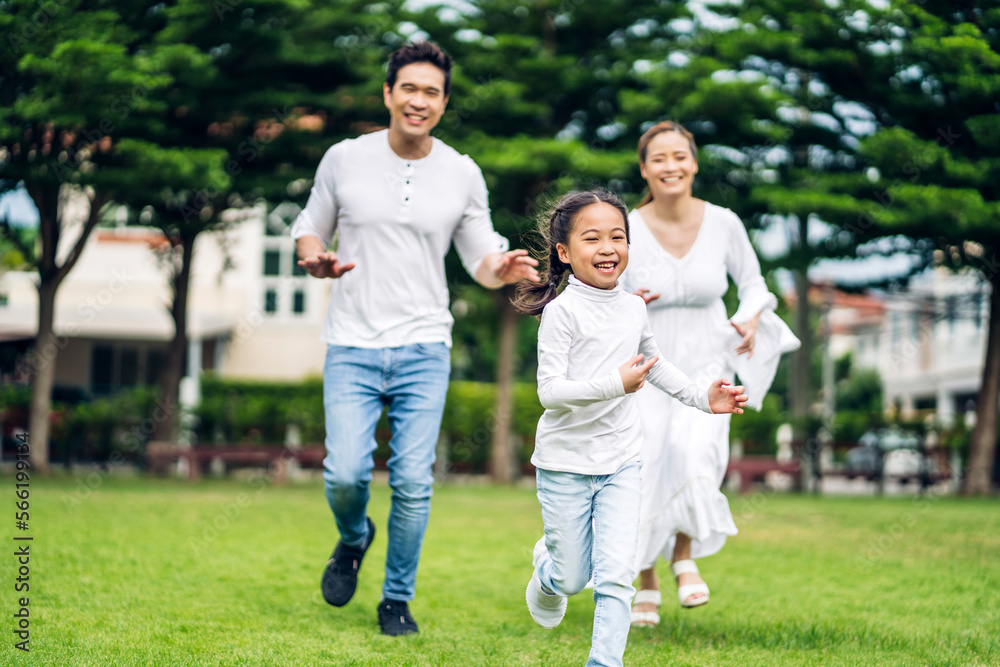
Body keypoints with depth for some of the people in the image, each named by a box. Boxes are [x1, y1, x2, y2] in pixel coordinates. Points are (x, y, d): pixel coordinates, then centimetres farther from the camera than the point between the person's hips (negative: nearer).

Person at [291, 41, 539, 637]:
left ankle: (398, 599, 15)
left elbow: (481, 258, 10)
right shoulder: (344, 160, 2)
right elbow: (310, 229, 13)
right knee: (345, 474, -12)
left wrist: (504, 269, -14)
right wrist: (317, 259, -10)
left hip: (423, 349, 1)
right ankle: (354, 540, 24)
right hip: (352, 347, 0)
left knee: (413, 481, -4)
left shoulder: (463, 174, 4)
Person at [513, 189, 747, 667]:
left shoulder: (633, 308, 4)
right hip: (566, 464, -4)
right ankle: (546, 569, 44)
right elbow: (549, 391, -22)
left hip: (621, 463, 4)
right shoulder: (562, 311, -15)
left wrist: (703, 398, 19)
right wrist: (615, 384, -33)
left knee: (616, 575, -7)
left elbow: (653, 364, 25)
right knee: (573, 579, 10)